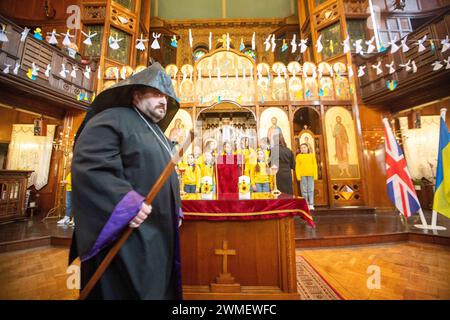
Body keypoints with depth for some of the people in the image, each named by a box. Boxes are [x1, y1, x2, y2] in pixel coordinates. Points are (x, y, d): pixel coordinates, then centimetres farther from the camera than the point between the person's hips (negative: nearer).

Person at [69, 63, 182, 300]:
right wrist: (127, 203, -27)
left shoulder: (156, 132, 19)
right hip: (127, 234, -8)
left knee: (156, 287, 20)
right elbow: (87, 166, -20)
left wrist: (175, 211, 14)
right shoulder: (112, 119, -7)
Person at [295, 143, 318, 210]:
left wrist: (315, 175, -1)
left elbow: (315, 166, 8)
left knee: (311, 190, 0)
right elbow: (297, 167, 3)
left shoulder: (312, 155, 11)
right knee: (304, 190, 1)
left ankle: (311, 205, 5)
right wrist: (298, 176, -6)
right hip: (302, 175, 0)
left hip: (310, 175, 1)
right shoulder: (298, 156, 8)